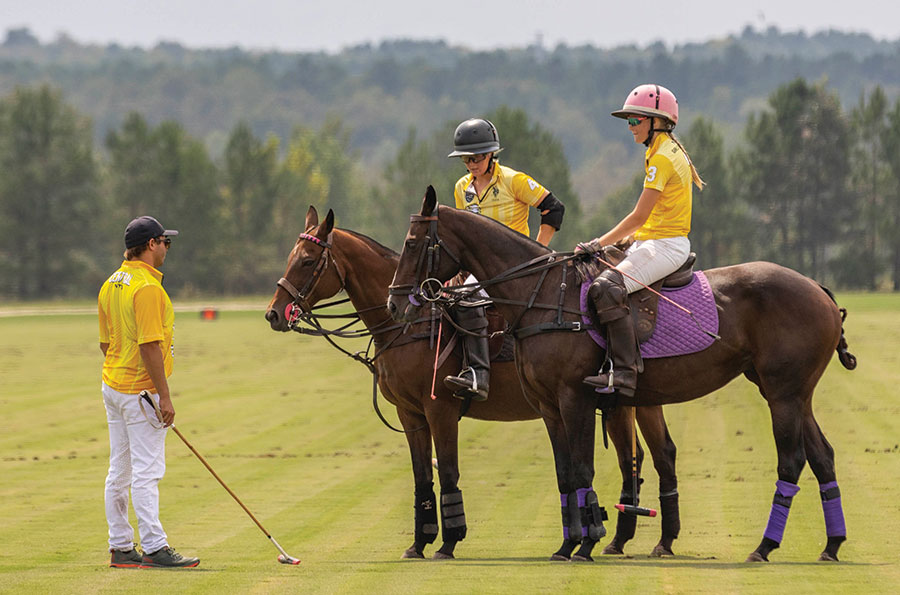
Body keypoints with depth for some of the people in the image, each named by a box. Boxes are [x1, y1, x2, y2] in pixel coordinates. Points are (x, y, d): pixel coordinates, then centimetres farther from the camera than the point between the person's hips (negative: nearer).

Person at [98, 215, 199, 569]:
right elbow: (150, 346, -22)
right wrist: (164, 396, -20)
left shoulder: (110, 285, 11)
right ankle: (154, 549, -9)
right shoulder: (147, 287, -18)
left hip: (113, 387, 9)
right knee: (147, 471, -8)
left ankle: (120, 548, 15)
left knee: (119, 470, 11)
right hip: (141, 391, -9)